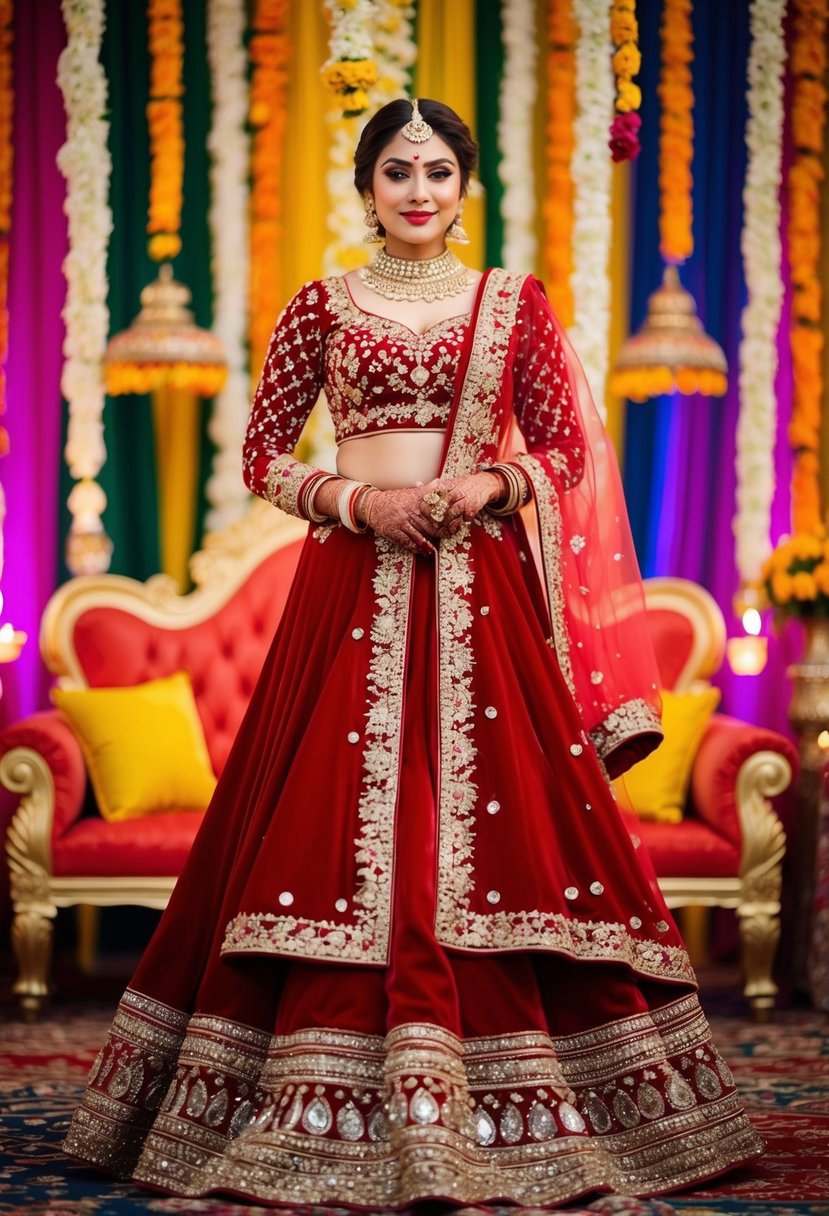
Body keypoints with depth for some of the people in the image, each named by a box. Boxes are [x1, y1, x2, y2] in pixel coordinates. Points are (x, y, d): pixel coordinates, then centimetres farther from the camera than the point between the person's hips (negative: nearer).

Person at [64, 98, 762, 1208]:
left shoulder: (515, 305, 9)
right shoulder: (321, 307, 8)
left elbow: (570, 449, 8)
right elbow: (262, 454, 7)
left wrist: (492, 485, -11)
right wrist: (356, 499, -10)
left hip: (479, 591, 1)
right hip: (354, 587, 0)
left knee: (497, 819, -4)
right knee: (338, 828, -5)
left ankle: (501, 1109, 4)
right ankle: (337, 1113, 1)